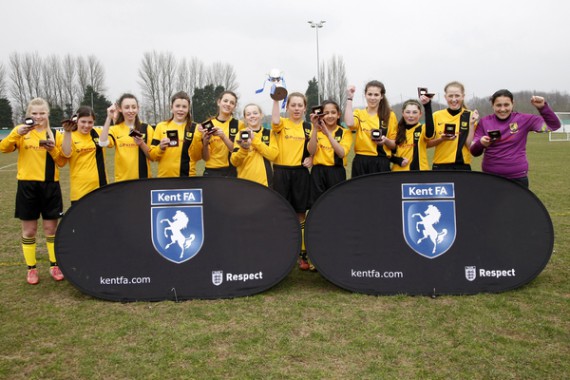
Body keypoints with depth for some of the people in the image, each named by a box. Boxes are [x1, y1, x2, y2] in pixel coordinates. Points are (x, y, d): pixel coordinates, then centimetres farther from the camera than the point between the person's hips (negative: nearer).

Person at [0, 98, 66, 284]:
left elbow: (62, 162, 3)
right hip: (27, 186, -1)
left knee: (51, 228, 7)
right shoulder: (21, 131, 2)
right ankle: (31, 268, 18)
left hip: (50, 186, 1)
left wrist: (53, 149, -14)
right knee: (29, 230, 6)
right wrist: (17, 133, -29)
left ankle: (54, 265, 20)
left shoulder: (55, 135, 5)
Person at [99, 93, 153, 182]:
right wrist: (109, 118, -19)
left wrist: (142, 144, -15)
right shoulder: (115, 129, 2)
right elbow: (102, 143, -18)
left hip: (143, 178, 1)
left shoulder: (146, 128, 4)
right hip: (122, 179, -1)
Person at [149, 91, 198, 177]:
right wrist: (160, 148, -13)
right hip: (164, 176, 1)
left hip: (187, 175, -1)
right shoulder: (161, 126, 6)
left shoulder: (194, 128, 3)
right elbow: (152, 155, 6)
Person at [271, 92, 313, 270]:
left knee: (300, 214, 7)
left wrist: (311, 158, -7)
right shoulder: (282, 123, 1)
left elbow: (312, 150, 14)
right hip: (281, 172, -2)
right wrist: (276, 99, -25)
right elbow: (275, 121, -24)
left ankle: (303, 253, 16)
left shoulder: (309, 127, 8)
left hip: (301, 172, 2)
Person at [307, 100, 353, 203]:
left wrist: (328, 133, -20)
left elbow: (342, 153, -14)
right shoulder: (316, 132, 7)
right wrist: (315, 129, -15)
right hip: (318, 172, 1)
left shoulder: (345, 132, 3)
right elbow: (311, 151, -9)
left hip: (337, 173, -1)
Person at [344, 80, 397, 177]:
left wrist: (385, 141, -15)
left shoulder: (390, 115, 6)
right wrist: (349, 98, -10)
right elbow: (349, 123, -17)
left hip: (381, 163, 0)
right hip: (360, 162, 0)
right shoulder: (359, 113, 7)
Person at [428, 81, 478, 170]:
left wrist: (471, 123, -11)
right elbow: (427, 144, 4)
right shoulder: (436, 116, 2)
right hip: (440, 166, 0)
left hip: (463, 166, 0)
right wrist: (441, 139, -13)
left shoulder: (469, 116, 2)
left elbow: (471, 145, -4)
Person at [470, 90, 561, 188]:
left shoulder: (523, 120, -1)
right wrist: (481, 143, -22)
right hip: (490, 178, 1)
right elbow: (474, 152, 0)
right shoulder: (484, 122, 0)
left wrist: (543, 107, -15)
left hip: (518, 178, 0)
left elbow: (553, 125, -1)